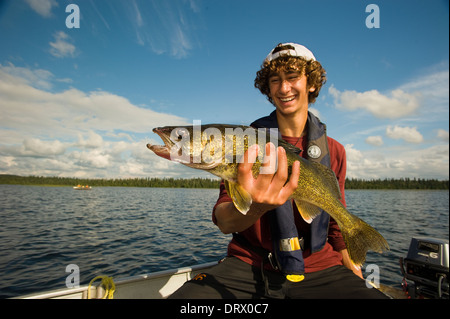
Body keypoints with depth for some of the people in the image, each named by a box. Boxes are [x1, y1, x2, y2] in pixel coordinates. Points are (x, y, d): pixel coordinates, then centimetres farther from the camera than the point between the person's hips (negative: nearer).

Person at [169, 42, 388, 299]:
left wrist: (355, 278, 9)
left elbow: (338, 224, 14)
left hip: (319, 269, 3)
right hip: (249, 265, -2)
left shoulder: (334, 151, 5)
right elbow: (224, 222, -13)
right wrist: (253, 208, -34)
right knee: (184, 296, -26)